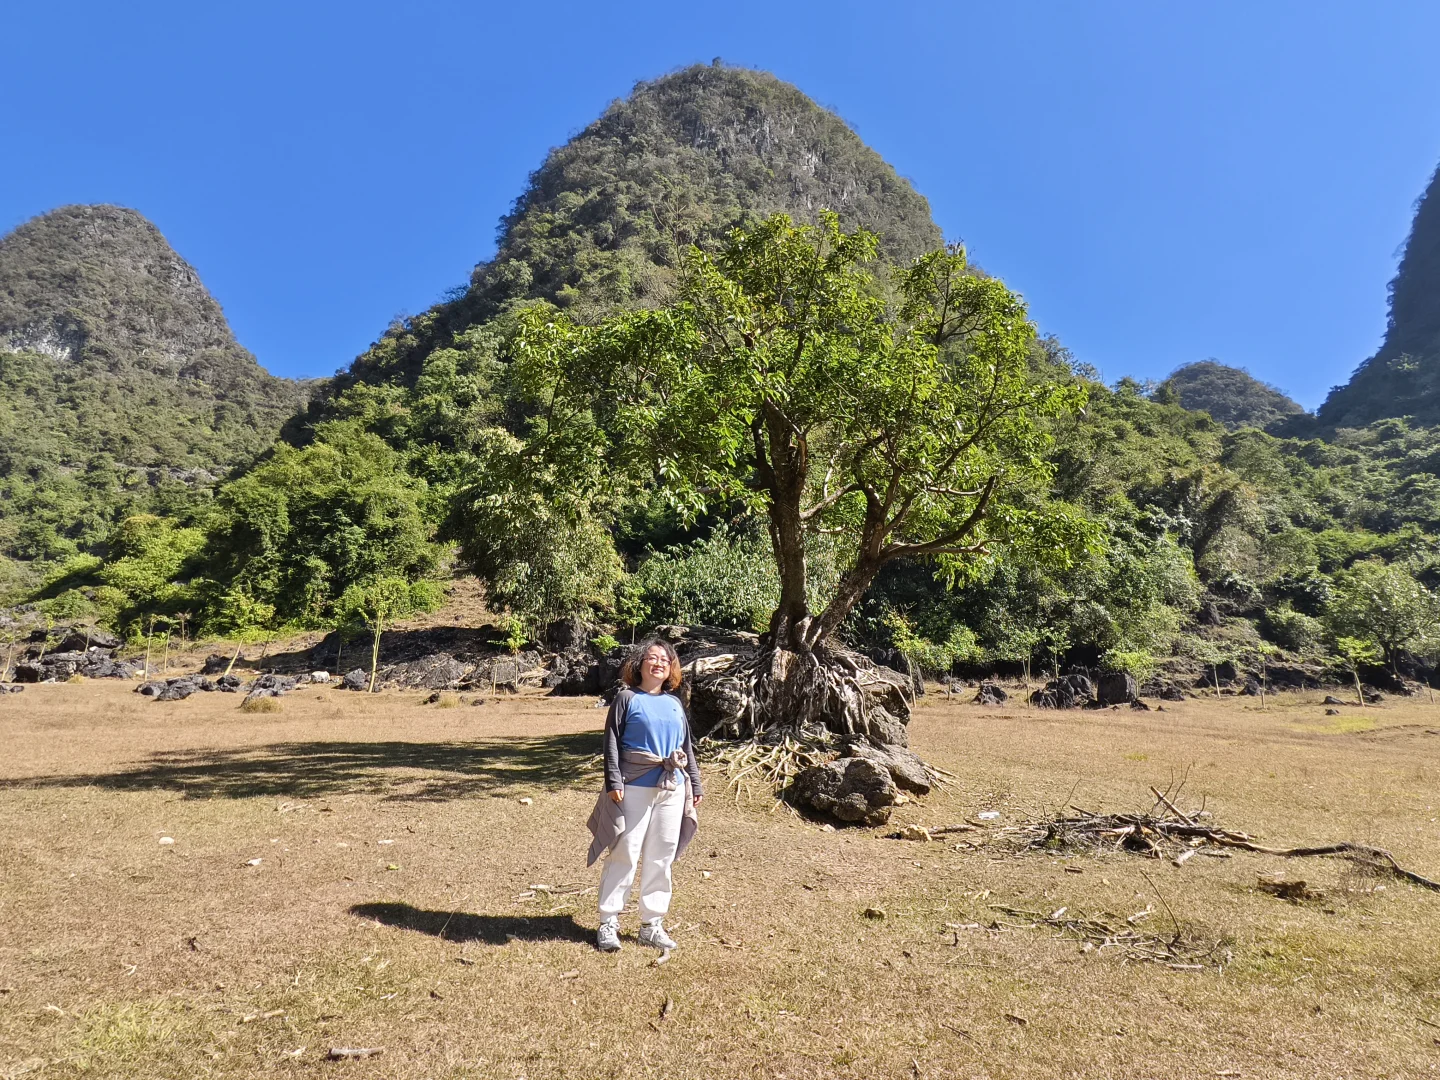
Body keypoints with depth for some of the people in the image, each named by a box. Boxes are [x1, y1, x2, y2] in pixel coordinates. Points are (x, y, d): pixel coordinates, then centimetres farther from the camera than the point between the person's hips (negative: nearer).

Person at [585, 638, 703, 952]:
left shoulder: (675, 703, 14)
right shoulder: (627, 698, -1)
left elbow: (687, 746, 18)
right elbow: (612, 742, -5)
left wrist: (695, 784, 16)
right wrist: (613, 781, -13)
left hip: (673, 789, 5)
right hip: (635, 788, -5)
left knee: (661, 859, 10)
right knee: (624, 855, -2)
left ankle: (652, 924, 21)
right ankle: (608, 922, 12)